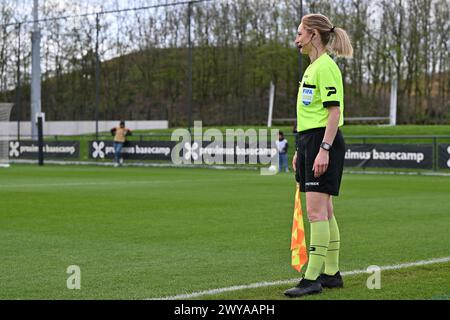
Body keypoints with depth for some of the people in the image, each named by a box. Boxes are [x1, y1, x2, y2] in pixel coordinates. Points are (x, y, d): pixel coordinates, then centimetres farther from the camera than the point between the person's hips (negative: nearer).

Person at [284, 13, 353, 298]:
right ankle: (332, 273, 18)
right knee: (324, 212, 12)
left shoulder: (326, 66, -11)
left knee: (316, 210, -11)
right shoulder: (312, 67, 19)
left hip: (324, 141, -10)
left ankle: (312, 279, -10)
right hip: (310, 141, 10)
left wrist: (324, 149, -23)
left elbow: (334, 111, -18)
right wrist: (301, 151, 23)